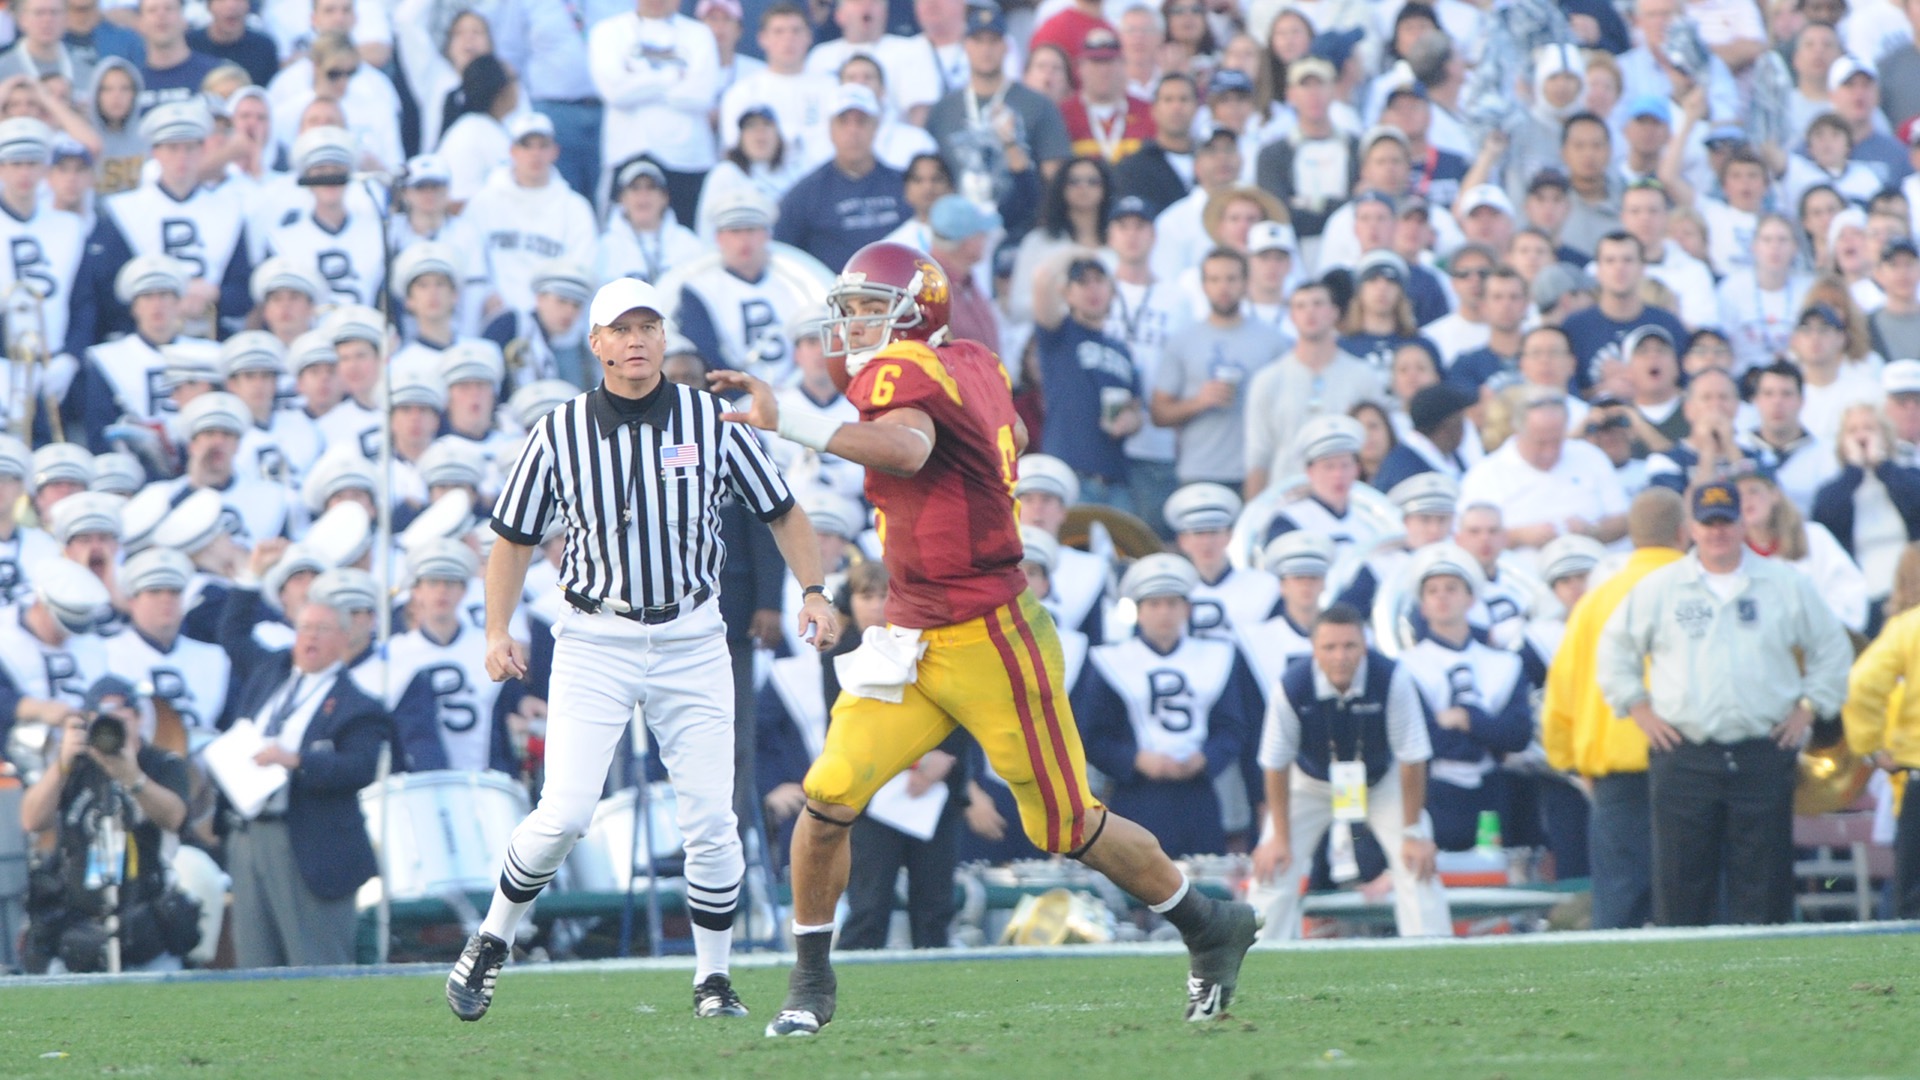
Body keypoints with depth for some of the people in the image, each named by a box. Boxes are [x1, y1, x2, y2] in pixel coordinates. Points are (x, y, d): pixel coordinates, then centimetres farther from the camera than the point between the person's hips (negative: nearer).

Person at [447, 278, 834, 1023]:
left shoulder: (710, 420, -1)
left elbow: (781, 513, 7)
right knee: (565, 815, -12)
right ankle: (491, 941, 10)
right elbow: (515, 539, 8)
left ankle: (713, 980, 12)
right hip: (595, 644, -1)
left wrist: (814, 591, -5)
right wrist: (498, 631, -4)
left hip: (692, 644, 1)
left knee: (712, 821, -3)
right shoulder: (559, 433, -1)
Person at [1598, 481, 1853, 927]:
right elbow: (1615, 649, 15)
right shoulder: (1658, 588, 7)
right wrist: (1638, 707, 6)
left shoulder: (1788, 586, 7)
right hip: (1683, 754, 0)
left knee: (1763, 883, -1)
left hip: (1764, 754, 0)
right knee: (1681, 876, -2)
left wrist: (1808, 708, 7)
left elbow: (1832, 650, 16)